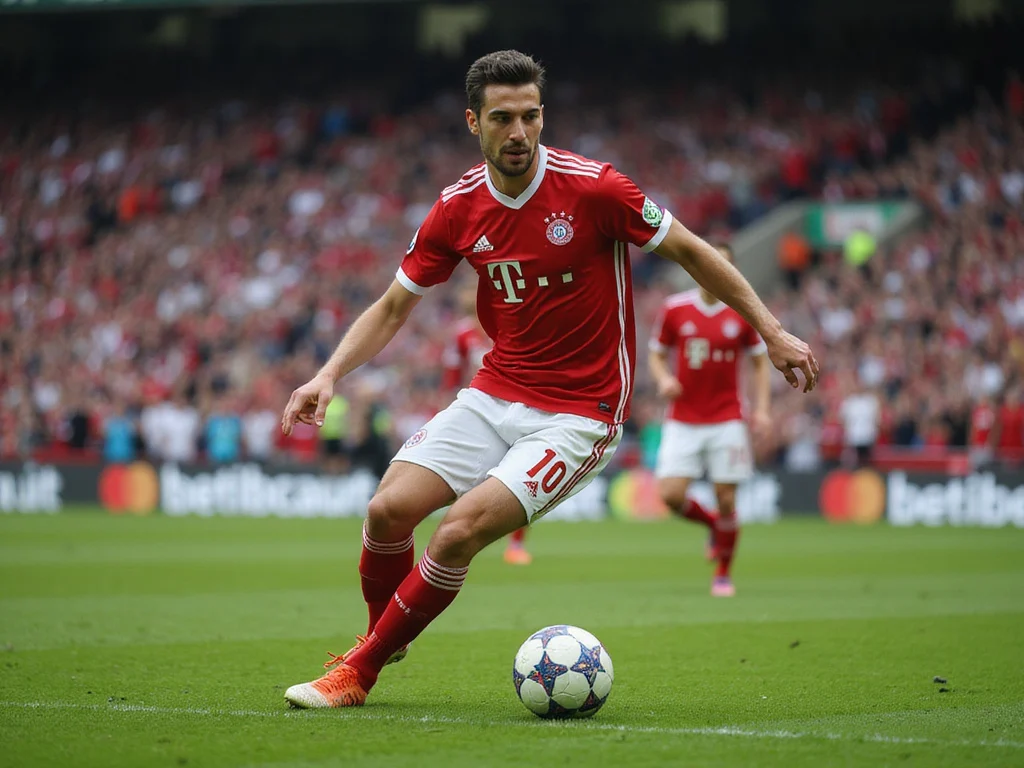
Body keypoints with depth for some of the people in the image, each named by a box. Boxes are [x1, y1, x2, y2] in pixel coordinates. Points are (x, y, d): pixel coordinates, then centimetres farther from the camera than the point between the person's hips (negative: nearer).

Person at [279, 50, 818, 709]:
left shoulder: (593, 189, -15)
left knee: (460, 528, -21)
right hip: (496, 396, 5)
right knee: (390, 508, -13)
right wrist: (331, 374, -5)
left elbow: (692, 251, -3)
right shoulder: (458, 209, -1)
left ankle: (361, 672, -4)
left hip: (579, 413, -4)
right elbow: (393, 309, 9)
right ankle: (381, 640, 16)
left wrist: (772, 331, -2)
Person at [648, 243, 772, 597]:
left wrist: (761, 409, -2)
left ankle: (724, 574, 15)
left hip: (726, 420, -1)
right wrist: (663, 379, -11)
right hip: (683, 420, 1)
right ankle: (714, 525, 22)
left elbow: (760, 361, 9)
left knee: (726, 499, -3)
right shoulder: (675, 308, 0)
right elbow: (657, 354, 11)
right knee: (671, 494, -11)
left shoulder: (742, 313, 0)